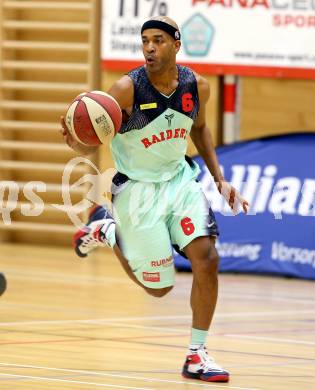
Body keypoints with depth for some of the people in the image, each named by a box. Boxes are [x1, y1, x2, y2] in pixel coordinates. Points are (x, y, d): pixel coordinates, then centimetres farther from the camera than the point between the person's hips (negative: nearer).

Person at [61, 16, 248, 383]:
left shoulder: (197, 86, -8)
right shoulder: (127, 89, -22)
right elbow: (89, 146, -19)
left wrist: (220, 179, 10)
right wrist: (75, 139, -43)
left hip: (179, 178, 4)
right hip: (137, 188, -4)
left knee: (206, 259, -14)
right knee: (159, 287, 2)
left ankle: (197, 355, 0)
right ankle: (107, 230, 28)